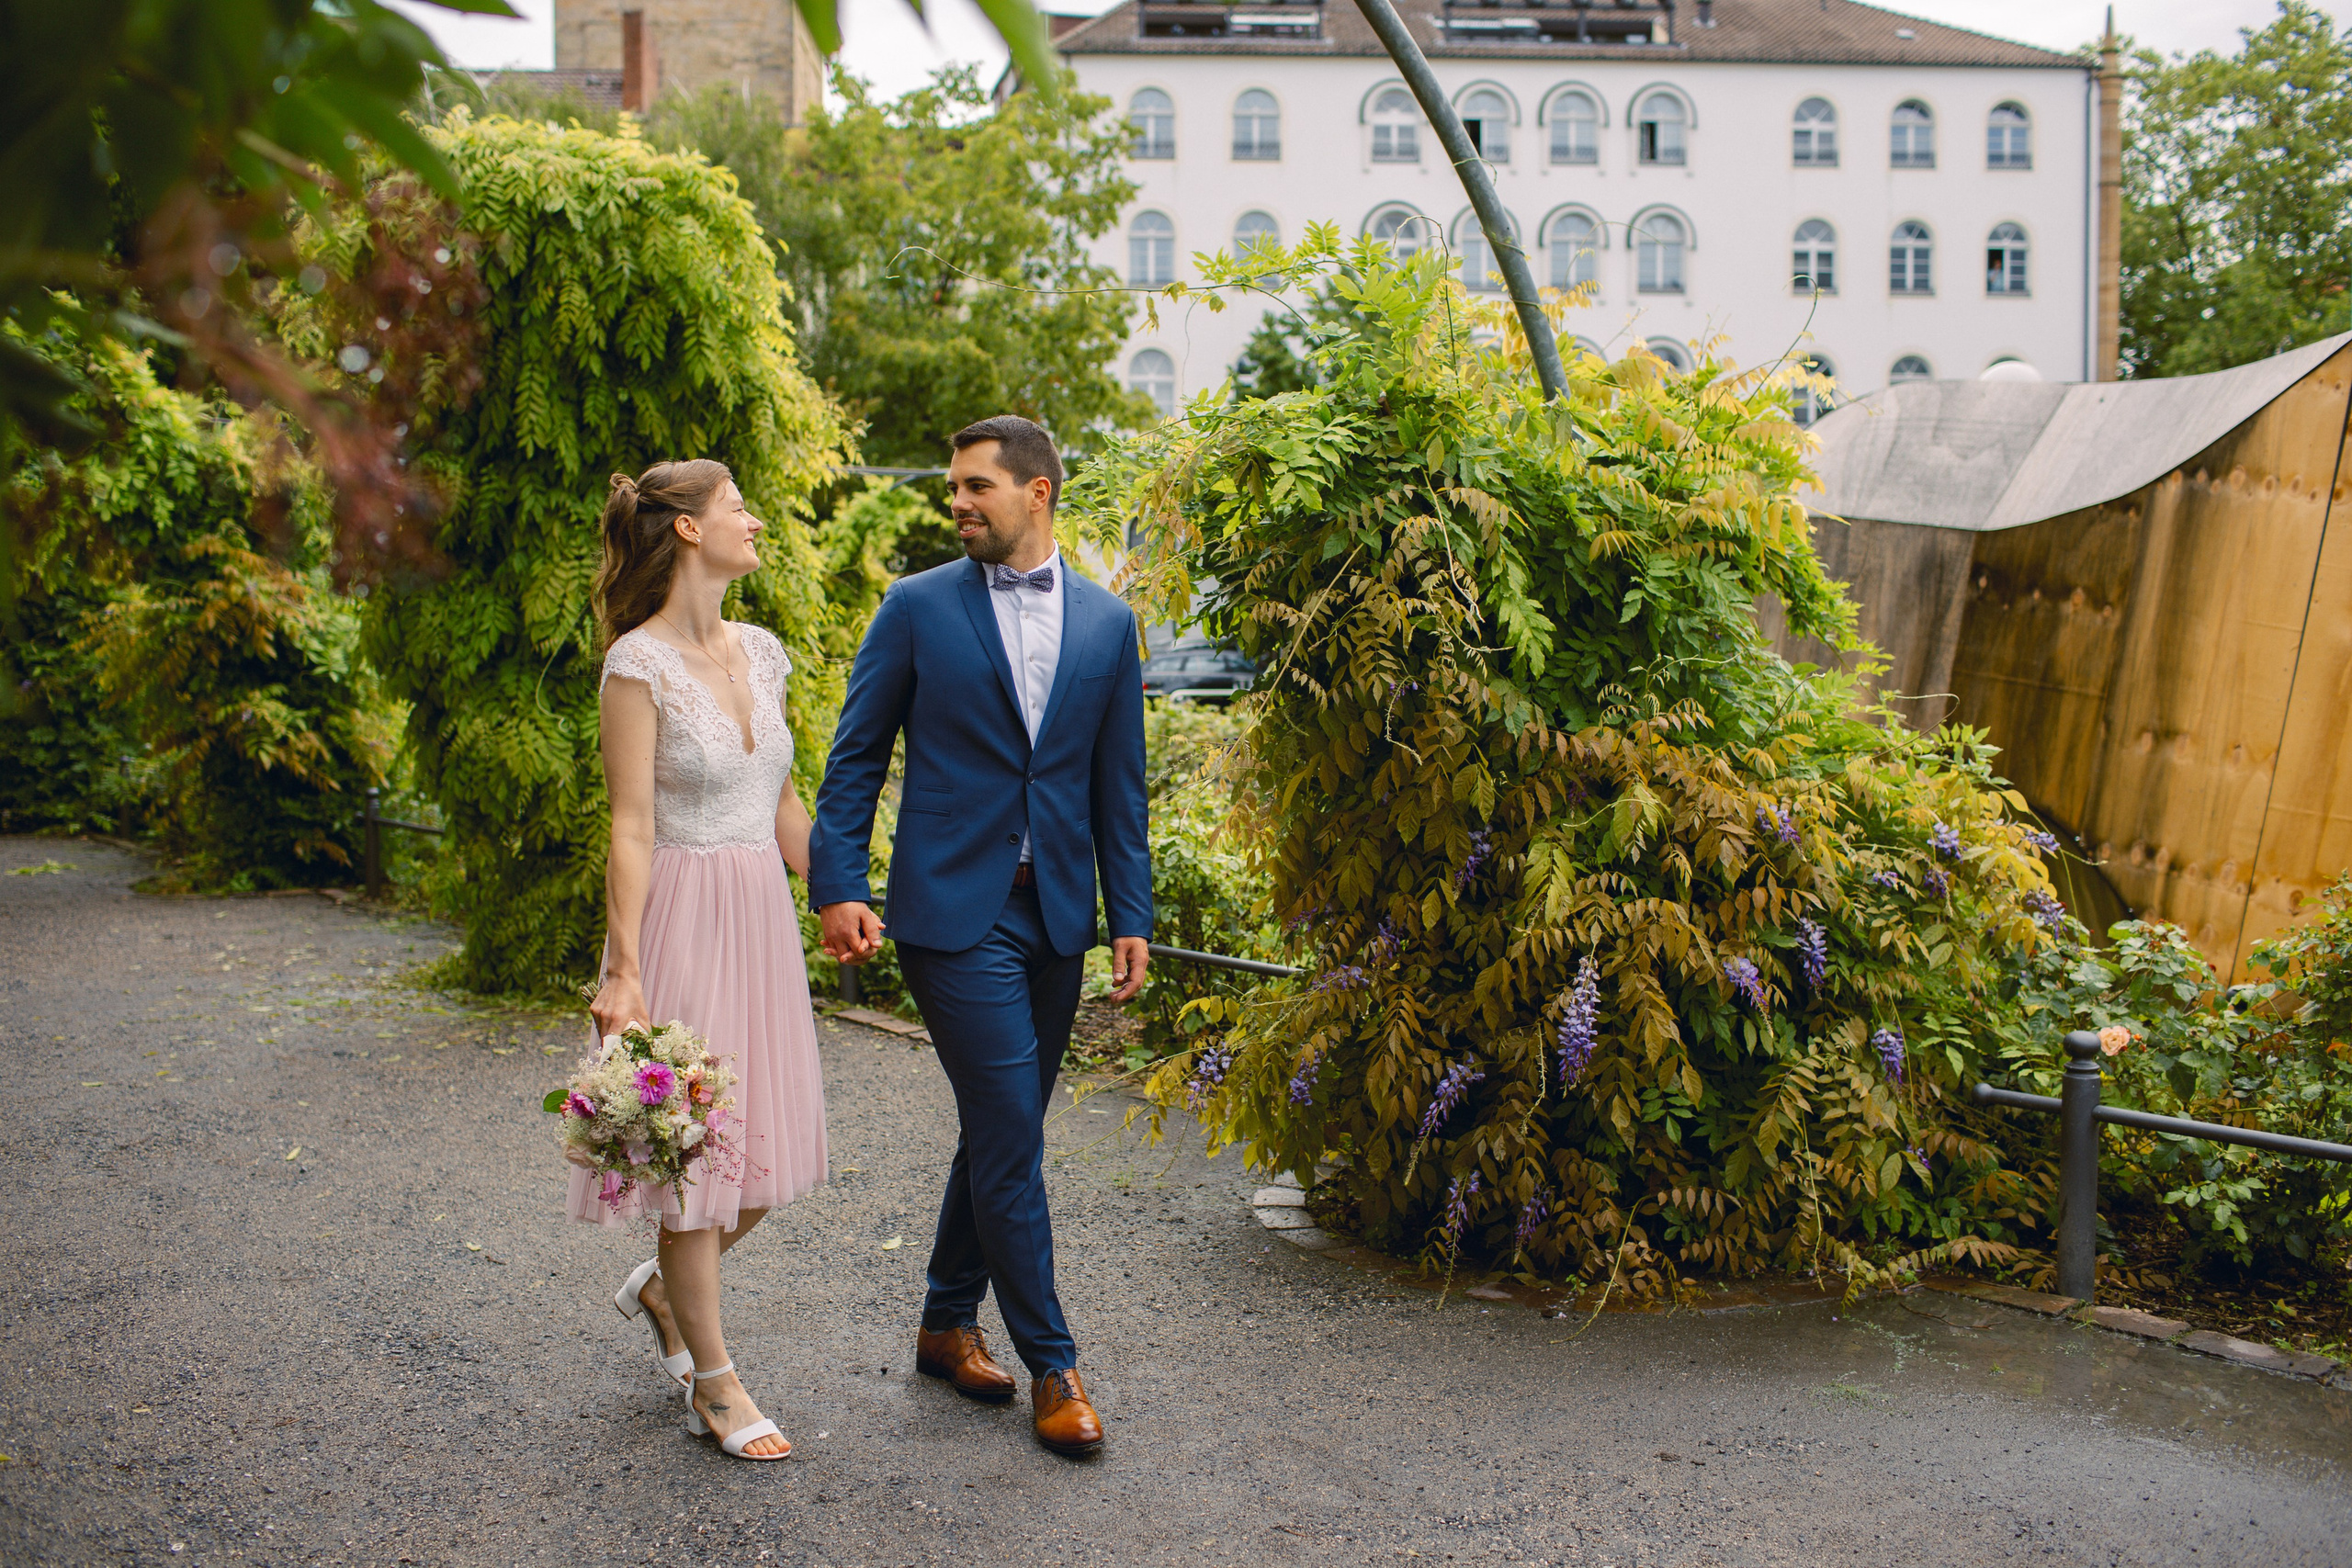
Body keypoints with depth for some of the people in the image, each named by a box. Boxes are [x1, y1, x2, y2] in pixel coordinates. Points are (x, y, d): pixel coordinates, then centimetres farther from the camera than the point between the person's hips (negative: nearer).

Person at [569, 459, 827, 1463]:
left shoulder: (758, 652, 9)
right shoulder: (639, 665, -12)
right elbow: (632, 830, -15)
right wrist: (625, 973, -19)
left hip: (762, 918, 7)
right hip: (684, 917, -7)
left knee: (770, 1143, 10)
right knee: (697, 1145, 2)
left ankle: (661, 1289, 36)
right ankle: (713, 1385, 15)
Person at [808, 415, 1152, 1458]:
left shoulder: (1106, 623, 9)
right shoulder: (918, 607, 0)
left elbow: (1118, 784, 11)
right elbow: (856, 756, 1)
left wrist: (1131, 919, 7)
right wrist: (838, 888, -8)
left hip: (1056, 913, 4)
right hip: (954, 910, -4)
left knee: (1003, 1134, 13)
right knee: (1009, 1136, -6)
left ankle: (949, 1324, 30)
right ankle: (1050, 1365, 7)